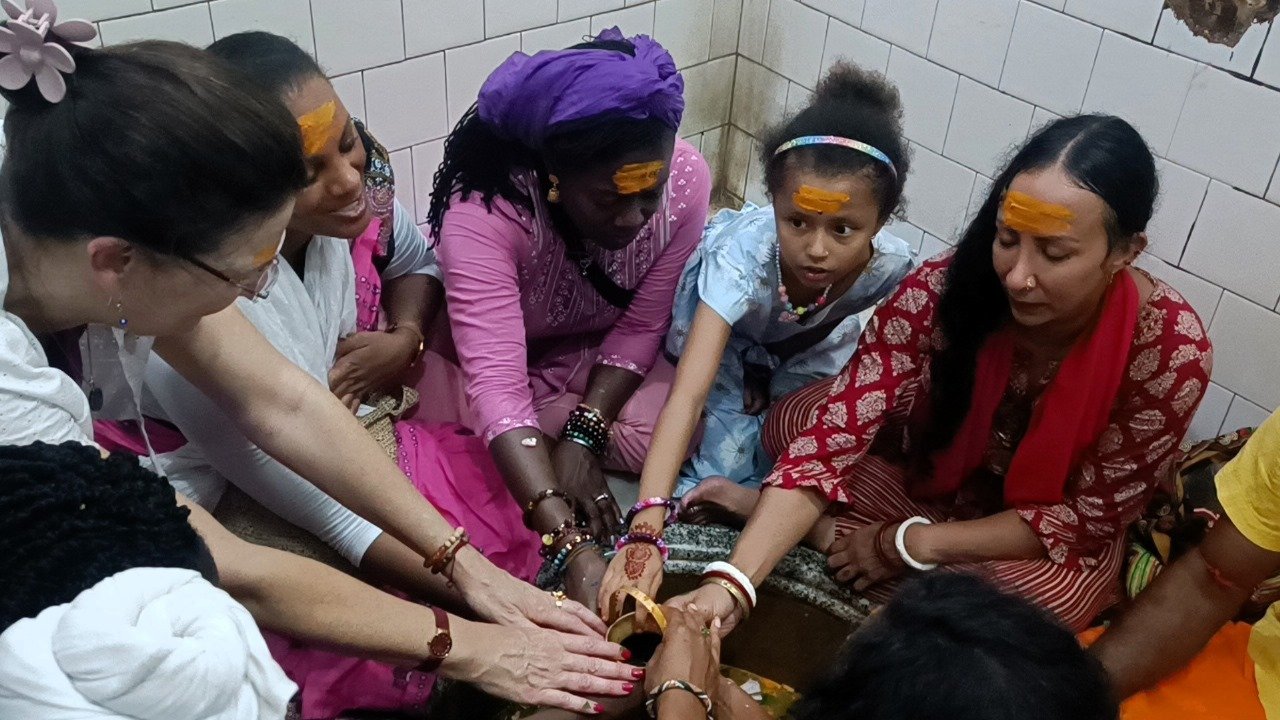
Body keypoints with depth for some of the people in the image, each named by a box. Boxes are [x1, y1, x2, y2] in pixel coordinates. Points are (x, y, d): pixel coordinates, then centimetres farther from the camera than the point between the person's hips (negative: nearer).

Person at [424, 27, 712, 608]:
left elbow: (641, 326, -15)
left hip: (591, 352, 3)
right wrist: (576, 549, -53)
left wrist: (583, 434, -28)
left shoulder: (686, 179, -27)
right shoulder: (483, 212, -38)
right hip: (480, 348, -2)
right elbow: (498, 387, -44)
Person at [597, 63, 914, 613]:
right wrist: (644, 532, -62)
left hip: (810, 341, 3)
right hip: (724, 302, -3)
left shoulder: (891, 266, -38)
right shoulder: (745, 251, -46)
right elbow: (688, 393, -53)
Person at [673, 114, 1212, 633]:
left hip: (1051, 541, 0)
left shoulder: (1172, 349, -29)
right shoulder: (939, 291, -29)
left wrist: (910, 544, -25)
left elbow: (1089, 514, -20)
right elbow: (830, 436, -32)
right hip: (931, 473, 1)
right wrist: (732, 582, -45)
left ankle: (822, 531, -16)